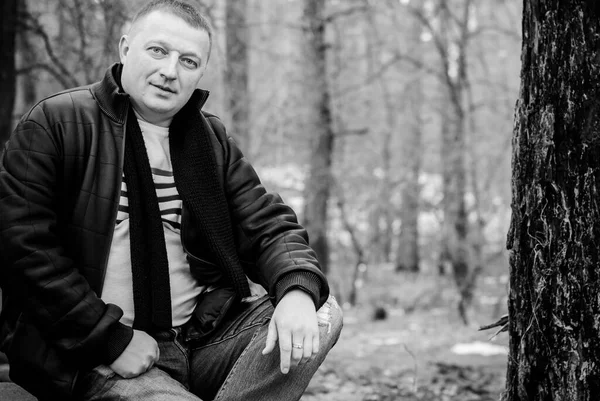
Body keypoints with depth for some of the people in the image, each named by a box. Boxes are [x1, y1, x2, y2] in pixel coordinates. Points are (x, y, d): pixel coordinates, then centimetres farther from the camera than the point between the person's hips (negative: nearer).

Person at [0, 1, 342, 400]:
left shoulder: (212, 140, 15)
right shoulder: (54, 123, -2)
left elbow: (267, 226, 10)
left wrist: (298, 289, -15)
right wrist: (113, 338, -14)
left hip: (204, 335, 6)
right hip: (97, 359, -6)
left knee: (322, 316, -12)